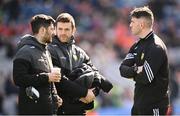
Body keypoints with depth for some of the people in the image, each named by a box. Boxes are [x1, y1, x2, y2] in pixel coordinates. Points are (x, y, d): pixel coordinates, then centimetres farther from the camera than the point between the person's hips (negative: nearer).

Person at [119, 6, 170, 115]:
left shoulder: (156, 48, -17)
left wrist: (132, 74, -3)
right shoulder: (137, 45, 12)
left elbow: (145, 78, -23)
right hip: (139, 102, 9)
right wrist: (136, 70, -17)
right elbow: (123, 69, 3)